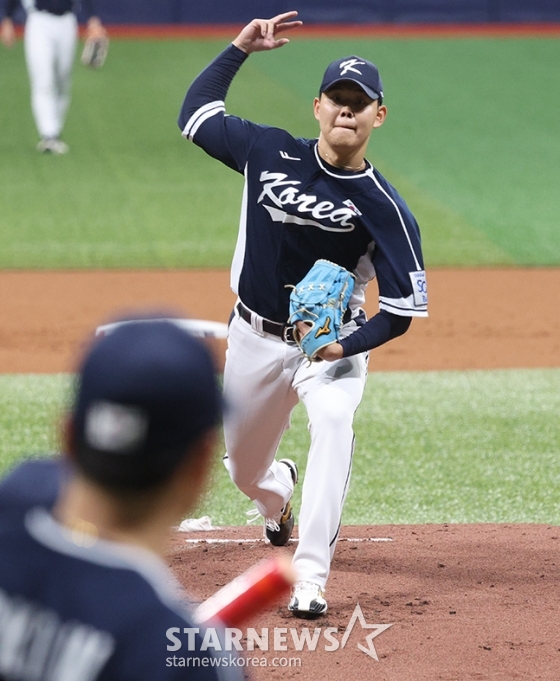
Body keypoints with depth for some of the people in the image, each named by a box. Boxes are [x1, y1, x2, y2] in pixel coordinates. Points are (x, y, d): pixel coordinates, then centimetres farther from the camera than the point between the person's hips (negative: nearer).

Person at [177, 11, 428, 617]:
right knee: (244, 469, 16)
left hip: (333, 343, -4)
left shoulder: (384, 208, -16)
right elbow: (195, 113, 9)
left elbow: (402, 312, -14)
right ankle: (279, 495, 57)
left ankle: (309, 577, -36)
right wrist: (240, 48, 2)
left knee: (334, 423, -34)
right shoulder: (270, 153, -6)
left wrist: (345, 346, -29)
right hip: (254, 339, 4)